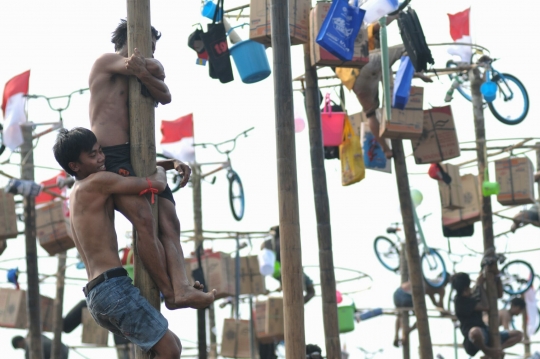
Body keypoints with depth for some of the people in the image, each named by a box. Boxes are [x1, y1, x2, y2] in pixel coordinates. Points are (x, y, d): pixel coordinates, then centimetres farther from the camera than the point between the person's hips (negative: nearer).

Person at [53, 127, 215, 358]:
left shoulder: (78, 194, 24)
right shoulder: (97, 182, -6)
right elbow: (158, 184, -7)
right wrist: (160, 170, 15)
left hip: (95, 296, 10)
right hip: (113, 287, -10)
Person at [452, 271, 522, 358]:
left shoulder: (475, 294, 10)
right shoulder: (460, 300, -13)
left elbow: (499, 294, 13)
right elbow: (485, 307, -20)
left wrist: (496, 275, 0)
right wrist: (480, 285, -13)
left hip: (485, 334, 8)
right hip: (472, 338, -8)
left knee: (518, 335, 5)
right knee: (476, 331, -45)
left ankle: (493, 350, -10)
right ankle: (486, 351, -14)